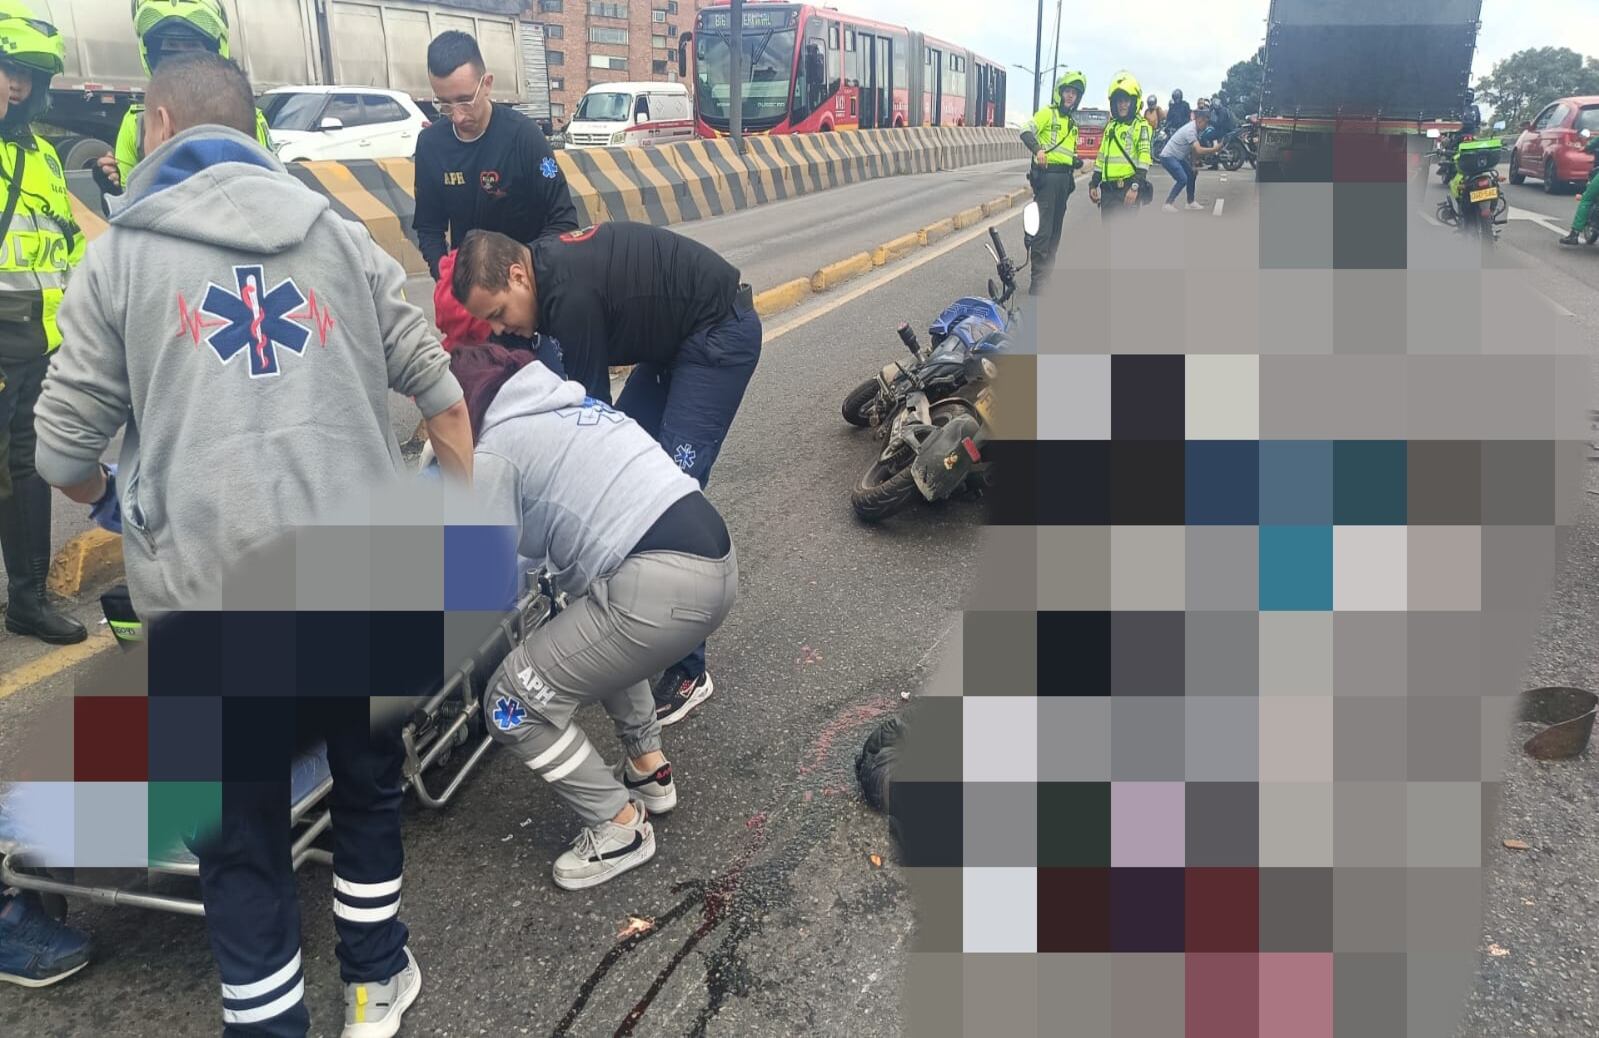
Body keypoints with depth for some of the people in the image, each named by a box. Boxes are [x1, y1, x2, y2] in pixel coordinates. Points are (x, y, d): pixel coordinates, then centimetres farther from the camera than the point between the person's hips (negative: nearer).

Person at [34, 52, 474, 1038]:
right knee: (369, 772, 24)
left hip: (206, 585, -2)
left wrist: (113, 498, 31)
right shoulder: (340, 236, 14)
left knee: (240, 825, 13)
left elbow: (62, 450, 8)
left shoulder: (120, 256, 8)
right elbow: (439, 392, 13)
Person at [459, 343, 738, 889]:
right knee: (598, 631, 37)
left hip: (662, 582, -9)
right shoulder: (569, 400, 24)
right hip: (717, 560, 9)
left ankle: (621, 827, 14)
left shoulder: (493, 451, 1)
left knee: (513, 703, 3)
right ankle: (649, 769, 38)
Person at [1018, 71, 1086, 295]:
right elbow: (1026, 132, -19)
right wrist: (1038, 149, -36)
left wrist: (1076, 161, 13)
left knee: (1055, 230, 11)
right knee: (1043, 229, -12)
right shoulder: (1048, 113, -2)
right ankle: (1037, 281, -12)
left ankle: (1047, 274, 19)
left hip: (1064, 178, 8)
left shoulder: (1072, 124, 22)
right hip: (1047, 175, -8)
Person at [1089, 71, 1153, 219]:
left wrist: (1135, 187, -21)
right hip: (1108, 189, 7)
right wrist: (1094, 184, 19)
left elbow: (1144, 157, -13)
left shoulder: (1140, 126, -4)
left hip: (1128, 189, -7)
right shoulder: (1110, 126, 20)